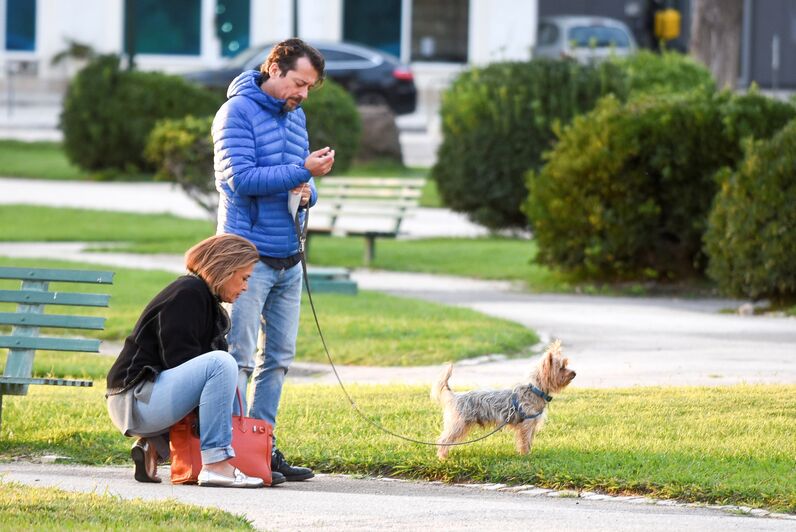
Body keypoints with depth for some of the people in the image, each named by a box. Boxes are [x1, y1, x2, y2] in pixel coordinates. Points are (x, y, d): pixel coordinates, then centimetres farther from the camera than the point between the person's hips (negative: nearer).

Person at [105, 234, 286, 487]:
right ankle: (216, 464, -30)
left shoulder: (205, 299, 20)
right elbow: (177, 357, -19)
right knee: (221, 364, -27)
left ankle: (155, 445, 10)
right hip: (133, 398, -11)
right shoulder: (187, 293, -11)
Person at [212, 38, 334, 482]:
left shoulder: (296, 117, 15)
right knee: (240, 359, -9)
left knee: (278, 358, 9)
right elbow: (241, 178, -18)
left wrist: (308, 191, -2)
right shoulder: (238, 112, -9)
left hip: (289, 261, 8)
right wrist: (301, 171, -21)